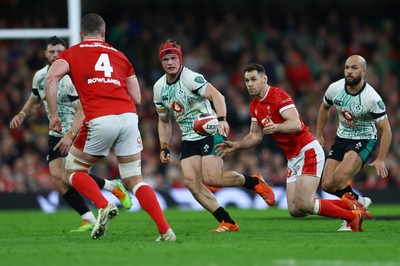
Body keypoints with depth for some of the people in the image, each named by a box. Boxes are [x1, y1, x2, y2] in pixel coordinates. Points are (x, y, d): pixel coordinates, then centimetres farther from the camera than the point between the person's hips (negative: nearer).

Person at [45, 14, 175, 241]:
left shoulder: (71, 54, 16)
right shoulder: (119, 55, 24)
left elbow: (51, 78, -4)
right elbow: (136, 99, 19)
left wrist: (54, 115, 1)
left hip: (99, 120, -3)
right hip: (128, 117, 3)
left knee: (73, 173, 17)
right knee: (134, 181, 14)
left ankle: (103, 206, -8)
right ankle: (165, 230, 1)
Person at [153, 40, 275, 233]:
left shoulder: (190, 78, -15)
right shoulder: (159, 88, 6)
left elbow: (216, 95, -30)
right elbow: (164, 121, 20)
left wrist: (221, 119, -47)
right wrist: (164, 148, 10)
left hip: (211, 132, -7)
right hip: (189, 139, 7)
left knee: (212, 179, -21)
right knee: (191, 182, -11)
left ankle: (254, 182, 7)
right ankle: (227, 222, -5)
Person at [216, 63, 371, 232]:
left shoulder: (278, 96, -15)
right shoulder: (255, 106, 11)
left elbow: (296, 124, -27)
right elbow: (255, 136, 20)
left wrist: (276, 127, -44)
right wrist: (236, 145, 5)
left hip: (308, 152, -9)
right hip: (293, 159, 9)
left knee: (304, 204, -19)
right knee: (294, 210, 0)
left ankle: (353, 216, -1)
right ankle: (347, 204, 13)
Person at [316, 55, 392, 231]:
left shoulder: (372, 99, -24)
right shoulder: (335, 88, -10)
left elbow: (385, 129, -15)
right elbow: (324, 109, 13)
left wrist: (380, 160, -19)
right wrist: (319, 135, 15)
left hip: (364, 141, -6)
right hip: (342, 138, 6)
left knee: (340, 178, -26)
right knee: (327, 185, -4)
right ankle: (359, 201, 22)